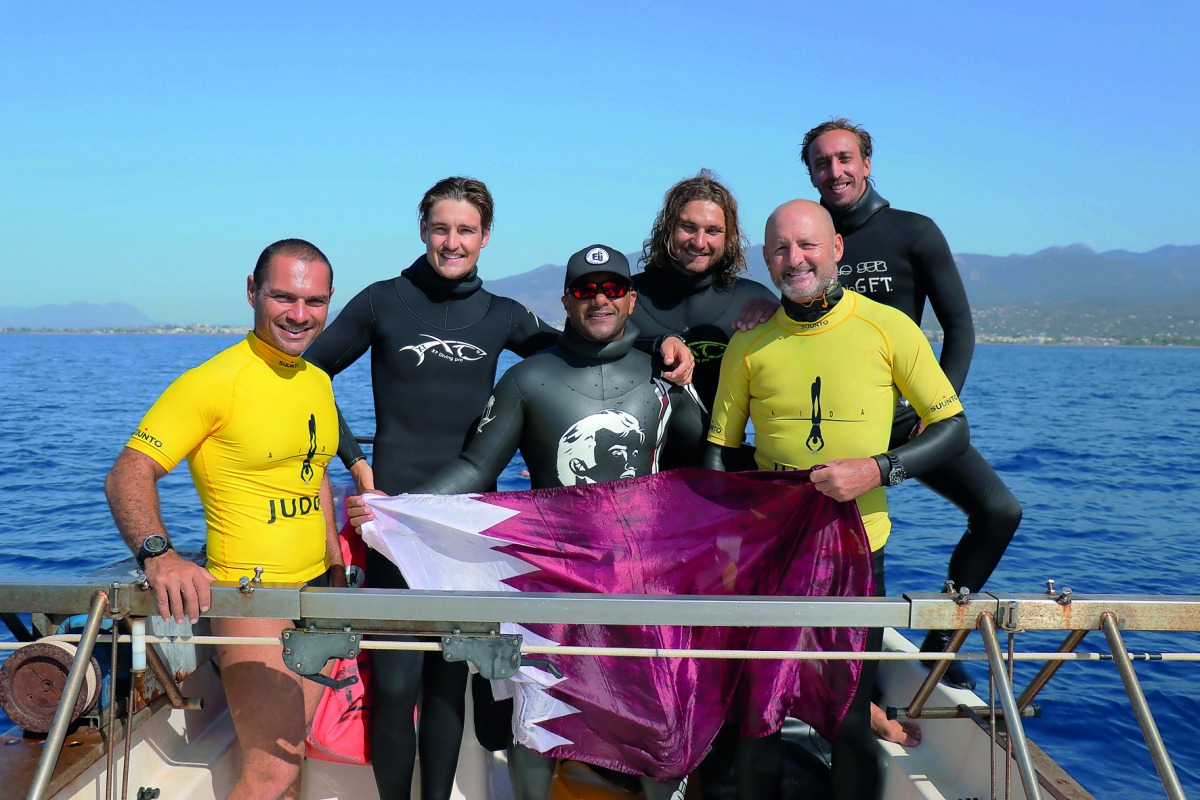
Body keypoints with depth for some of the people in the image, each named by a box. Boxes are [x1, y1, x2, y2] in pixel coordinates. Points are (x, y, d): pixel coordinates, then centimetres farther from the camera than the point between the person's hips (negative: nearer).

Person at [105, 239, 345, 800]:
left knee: (291, 753, 16)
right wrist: (158, 554, -37)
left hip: (316, 591, 8)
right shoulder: (215, 380, -15)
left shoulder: (319, 381, 9)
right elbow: (128, 476, -20)